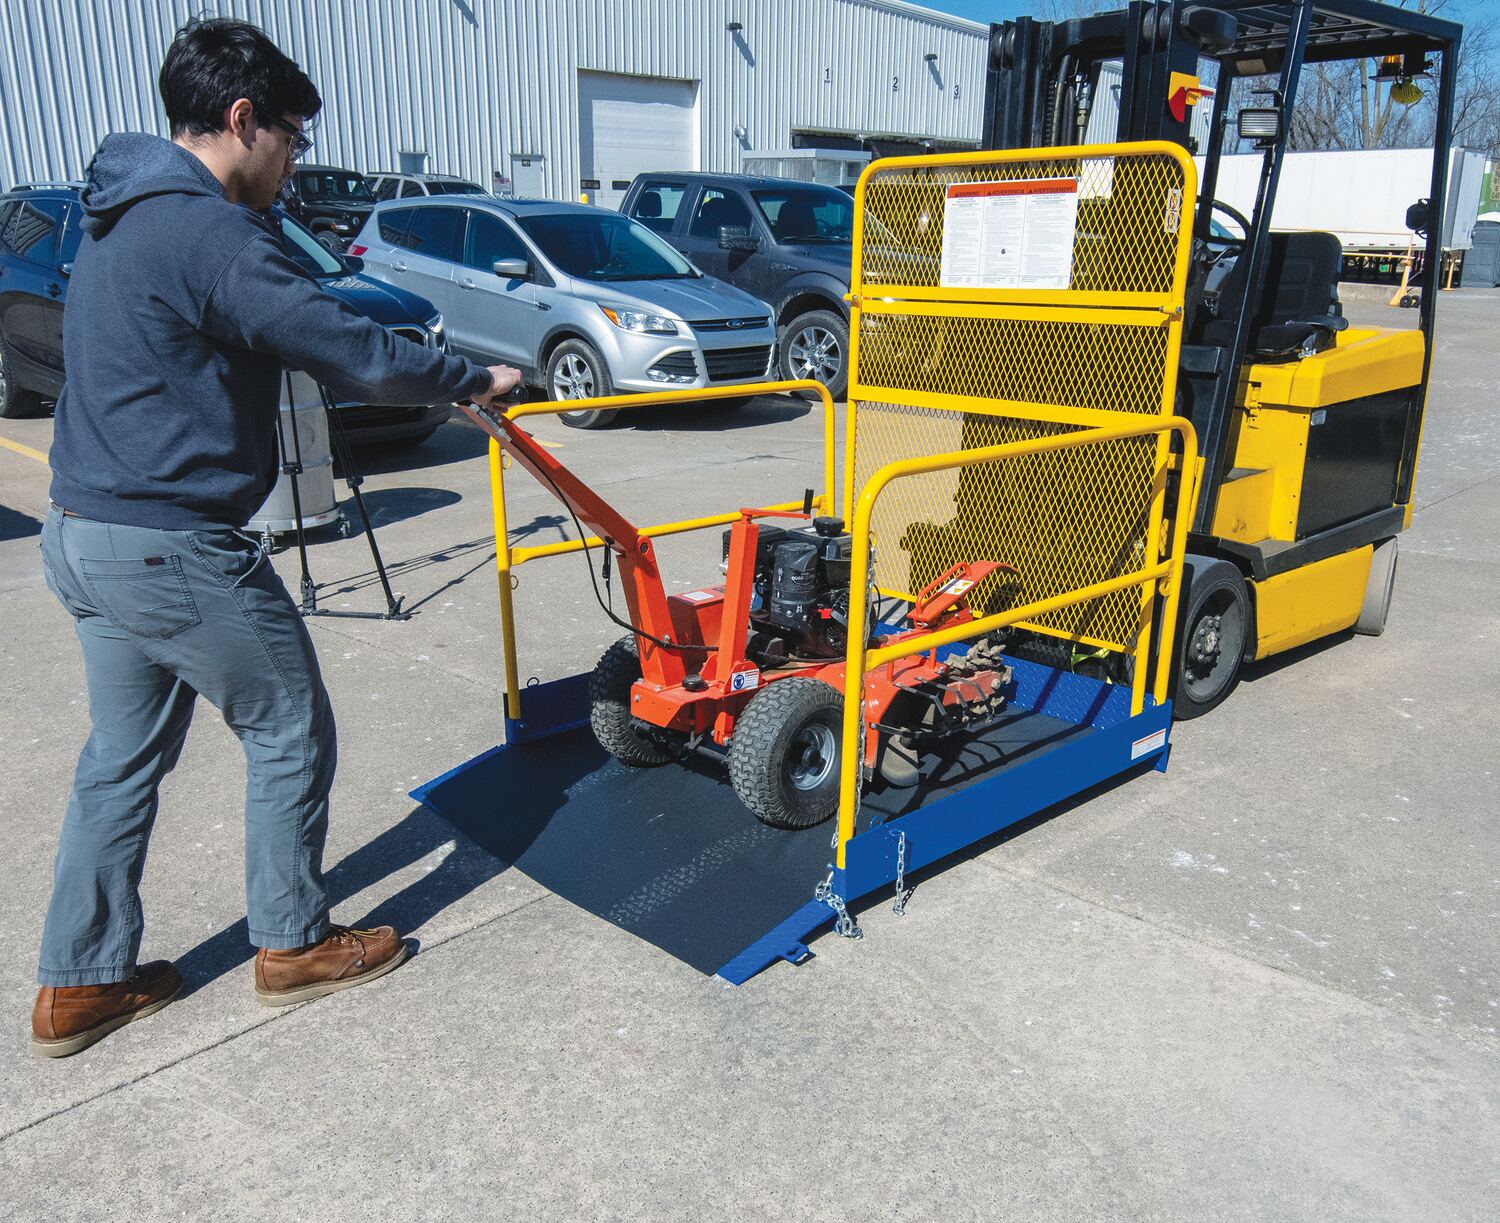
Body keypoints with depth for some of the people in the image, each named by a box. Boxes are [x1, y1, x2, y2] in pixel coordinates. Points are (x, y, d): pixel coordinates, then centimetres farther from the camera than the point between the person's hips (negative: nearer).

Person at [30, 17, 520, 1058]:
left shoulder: (118, 218, 15)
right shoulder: (214, 237, -18)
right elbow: (353, 354, -19)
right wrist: (474, 380, -3)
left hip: (84, 534, 10)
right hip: (175, 549, -10)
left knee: (124, 755, 18)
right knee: (291, 733, 8)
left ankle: (81, 983, 28)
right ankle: (295, 945, 23)